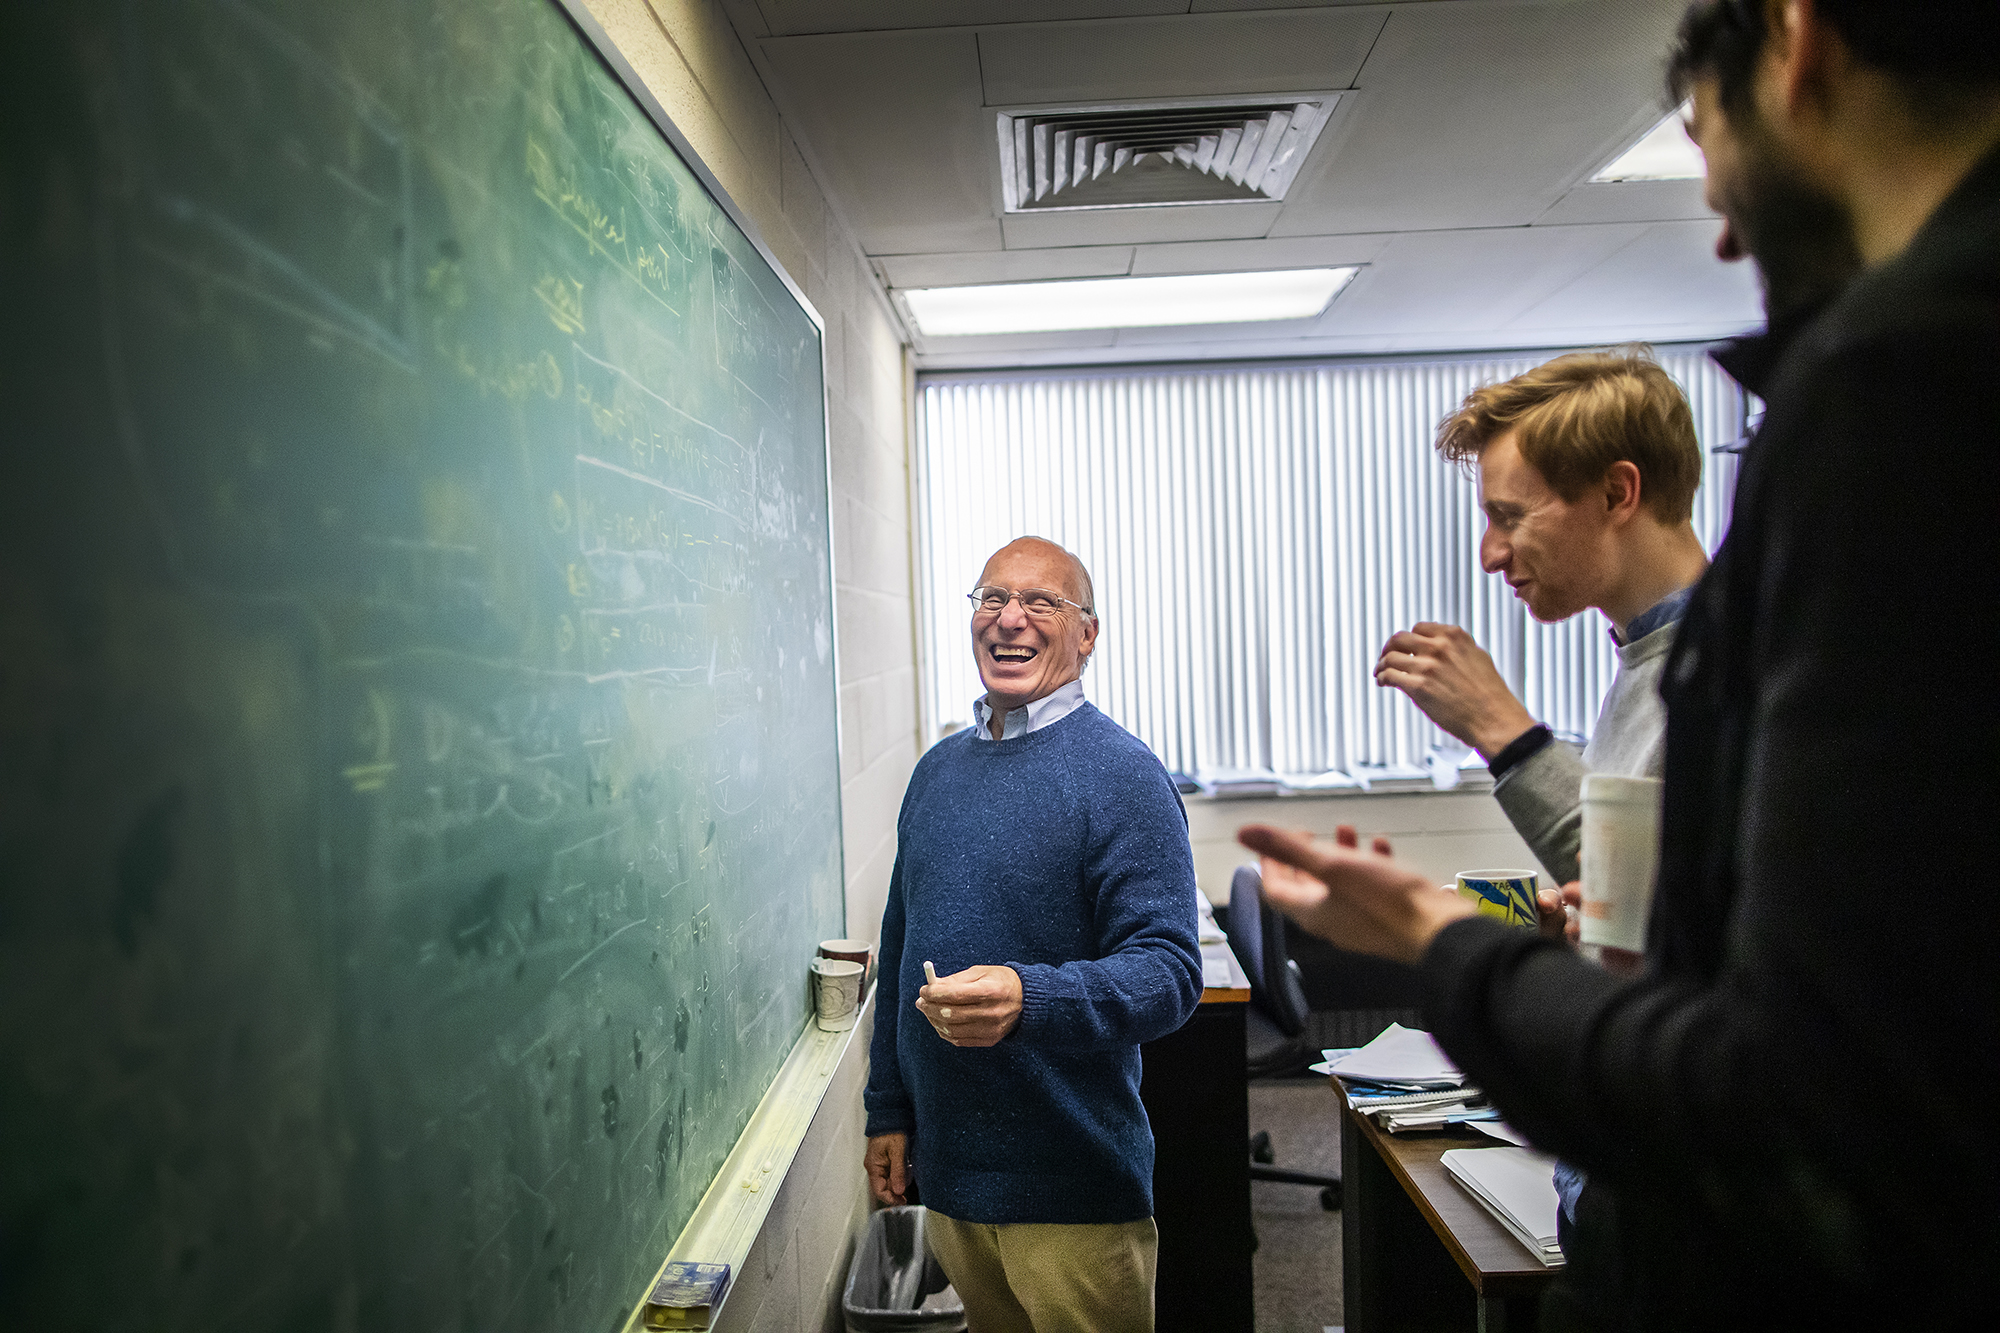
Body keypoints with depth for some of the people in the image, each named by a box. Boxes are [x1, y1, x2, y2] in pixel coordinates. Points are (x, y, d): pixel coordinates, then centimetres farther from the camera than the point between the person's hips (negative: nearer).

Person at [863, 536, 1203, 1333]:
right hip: (947, 1172, 6)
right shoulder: (938, 769, 8)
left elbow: (1169, 970, -19)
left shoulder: (1121, 774, -13)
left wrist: (1029, 999, -36)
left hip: (1072, 1187, -6)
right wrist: (887, 1110, 13)